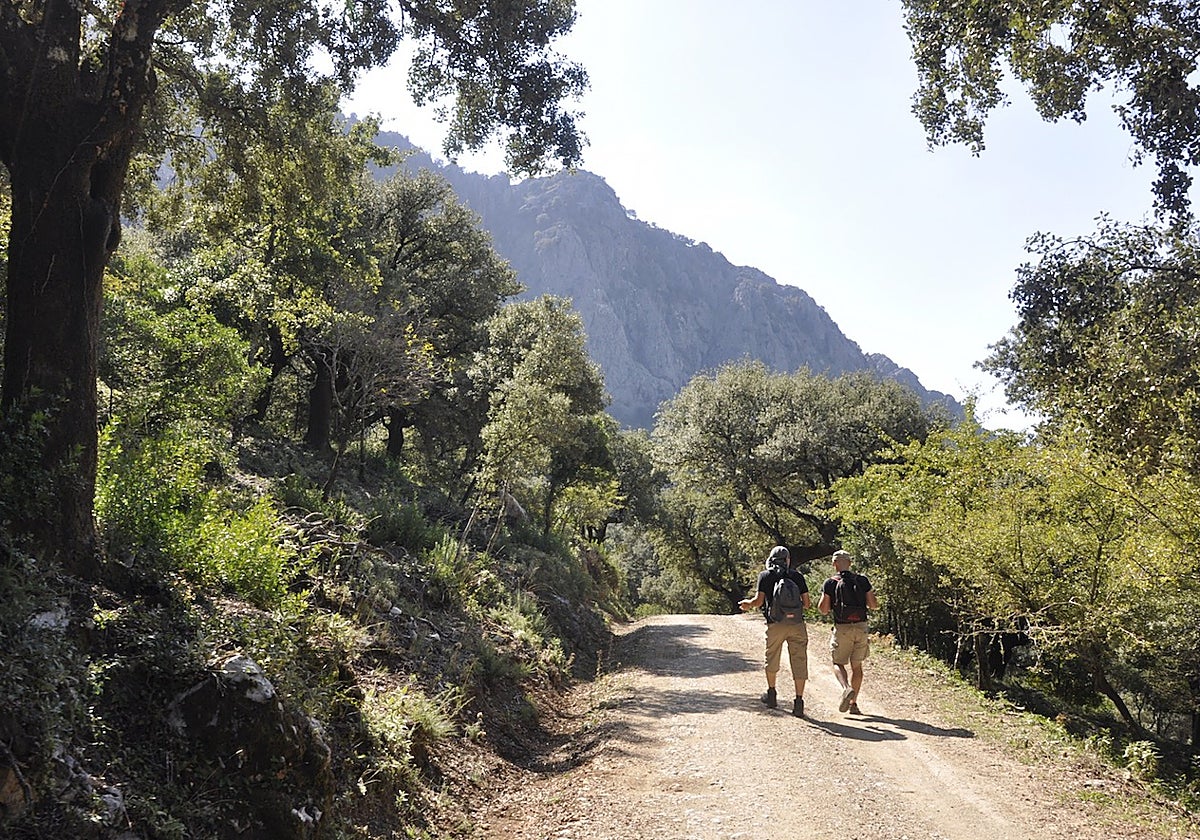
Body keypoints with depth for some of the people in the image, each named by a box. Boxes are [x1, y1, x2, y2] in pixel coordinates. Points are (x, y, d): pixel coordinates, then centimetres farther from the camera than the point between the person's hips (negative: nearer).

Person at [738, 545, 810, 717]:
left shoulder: (765, 575, 4)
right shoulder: (797, 576, 9)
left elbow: (759, 601, -3)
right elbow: (806, 603, 8)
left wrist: (748, 604, 17)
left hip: (776, 624, -1)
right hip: (797, 624, 1)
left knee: (772, 659, 19)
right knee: (799, 661, 2)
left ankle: (771, 694, 32)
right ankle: (799, 701, -3)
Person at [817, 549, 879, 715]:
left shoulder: (830, 583, -4)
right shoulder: (862, 580, 3)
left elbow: (823, 610, -4)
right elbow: (874, 605, 2)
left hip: (842, 628, -3)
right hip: (861, 627, 3)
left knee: (838, 663, 10)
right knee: (856, 666, 13)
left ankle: (847, 688, -19)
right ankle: (853, 703, 13)